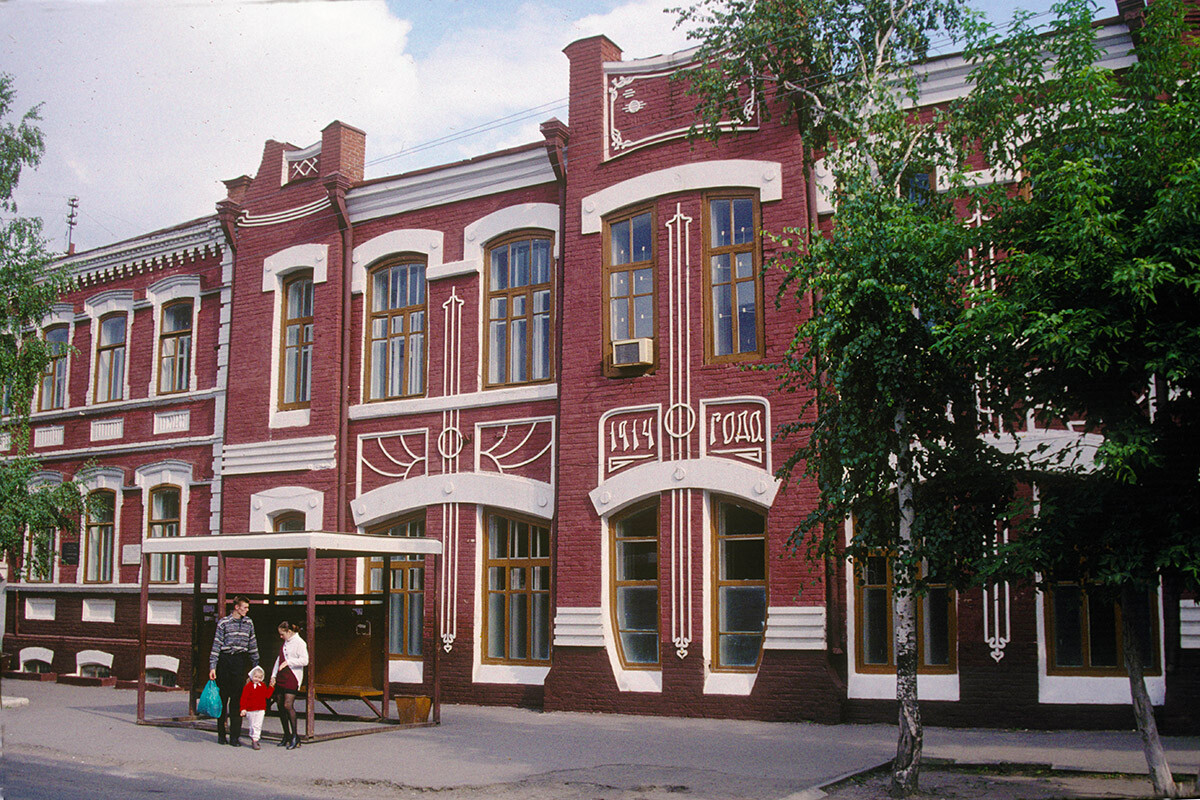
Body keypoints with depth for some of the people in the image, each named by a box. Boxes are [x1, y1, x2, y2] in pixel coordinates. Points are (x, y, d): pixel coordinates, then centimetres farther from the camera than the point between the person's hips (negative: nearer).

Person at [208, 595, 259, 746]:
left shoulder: (248, 623, 10)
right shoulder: (223, 622, -1)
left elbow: (253, 645, 16)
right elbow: (216, 645, -2)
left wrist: (256, 666, 16)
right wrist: (212, 667, -8)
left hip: (240, 662, 2)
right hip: (225, 661, -2)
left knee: (237, 699, -2)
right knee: (223, 697, 5)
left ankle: (235, 736, 1)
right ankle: (221, 733, 17)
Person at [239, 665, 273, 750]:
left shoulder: (263, 686, 9)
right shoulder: (248, 686, -5)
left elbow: (267, 696, 7)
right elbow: (244, 698, -7)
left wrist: (271, 687, 0)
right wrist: (243, 709, -13)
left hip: (261, 710, 3)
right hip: (250, 710, -3)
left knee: (258, 725, 0)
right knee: (253, 726, 2)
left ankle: (255, 739, 7)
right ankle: (254, 740, 7)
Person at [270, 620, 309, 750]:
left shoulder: (299, 643, -8)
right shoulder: (285, 643, 17)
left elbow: (304, 660, -16)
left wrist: (289, 662, -20)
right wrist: (274, 675, 16)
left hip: (292, 678, -8)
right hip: (281, 677, 8)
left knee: (288, 705, -16)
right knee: (280, 705, 7)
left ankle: (295, 736, -8)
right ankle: (286, 735, 16)